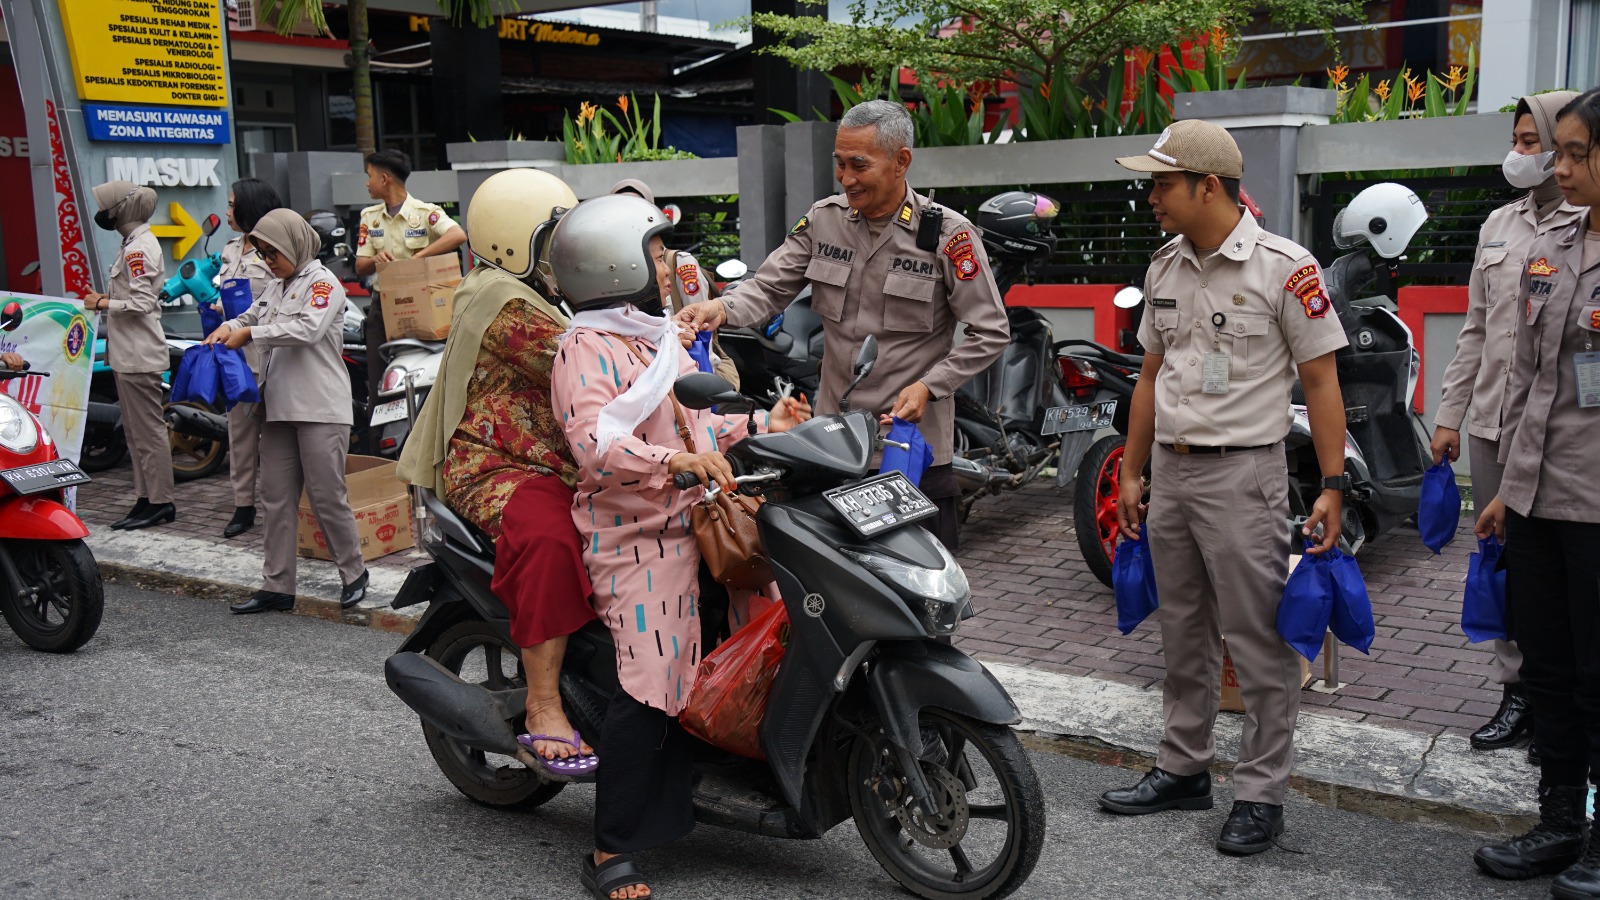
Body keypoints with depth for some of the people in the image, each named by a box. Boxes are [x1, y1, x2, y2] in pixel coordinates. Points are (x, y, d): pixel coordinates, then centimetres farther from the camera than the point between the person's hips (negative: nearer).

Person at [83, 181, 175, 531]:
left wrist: (103, 303, -11)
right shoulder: (134, 243, 16)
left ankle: (161, 502, 0)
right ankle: (146, 499, 20)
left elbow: (141, 304, -22)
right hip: (128, 353, 11)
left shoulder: (138, 249, -15)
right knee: (135, 432, 14)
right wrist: (103, 299, 8)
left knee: (148, 430, -5)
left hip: (139, 354, -11)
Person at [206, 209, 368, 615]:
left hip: (320, 409, -7)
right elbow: (251, 316, 24)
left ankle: (354, 573, 14)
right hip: (279, 408, 8)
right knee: (277, 499, 6)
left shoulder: (323, 282, -5)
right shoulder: (275, 288, 19)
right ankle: (277, 586, 11)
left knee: (327, 497, -3)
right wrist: (228, 327, 1)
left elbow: (308, 329, -19)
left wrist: (249, 334, -15)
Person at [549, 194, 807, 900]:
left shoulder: (659, 337, 20)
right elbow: (595, 442, -27)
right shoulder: (587, 348, -10)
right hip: (635, 539, -9)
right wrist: (680, 460, -40)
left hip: (690, 522, 9)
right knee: (653, 687, -16)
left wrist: (761, 426, 13)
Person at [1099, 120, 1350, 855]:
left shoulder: (1283, 267, -11)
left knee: (1259, 643, 0)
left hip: (1242, 472, -7)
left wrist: (1332, 485, -14)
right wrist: (1131, 473, 15)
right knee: (1184, 636, 16)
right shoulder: (1165, 269, 9)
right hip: (1171, 471, 7)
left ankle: (1260, 794, 11)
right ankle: (1183, 769, 28)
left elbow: (1321, 380, -9)